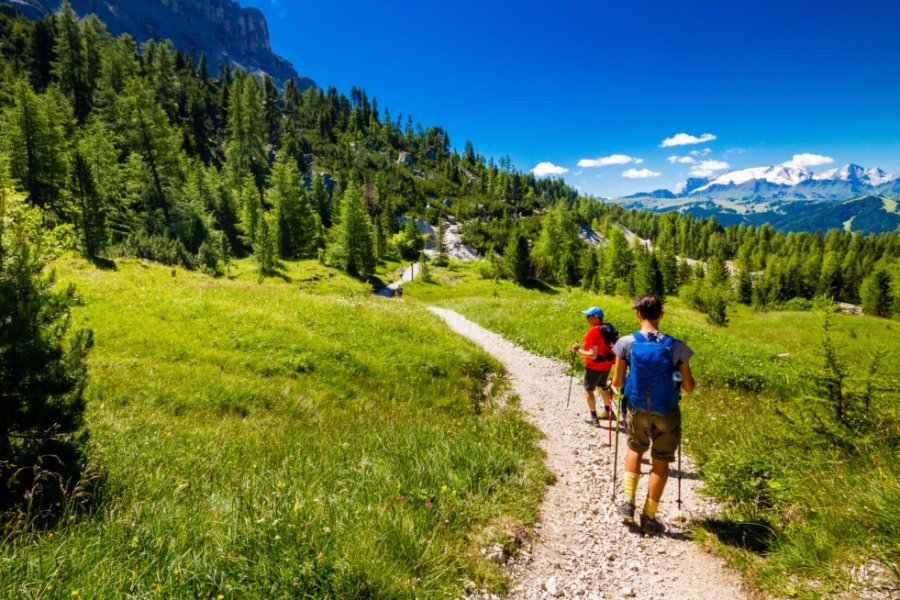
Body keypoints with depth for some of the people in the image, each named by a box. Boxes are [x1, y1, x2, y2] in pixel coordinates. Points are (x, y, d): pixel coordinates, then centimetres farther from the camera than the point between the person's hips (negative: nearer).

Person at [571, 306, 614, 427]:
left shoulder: (593, 332, -24)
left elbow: (593, 355, -26)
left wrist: (578, 350, -15)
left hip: (594, 366, -8)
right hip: (606, 365, 8)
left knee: (588, 390, 7)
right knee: (602, 387, 27)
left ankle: (594, 418, 10)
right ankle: (607, 412, 40)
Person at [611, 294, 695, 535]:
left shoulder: (626, 343, -13)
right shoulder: (676, 346, -12)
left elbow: (617, 383, -9)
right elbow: (689, 387, -4)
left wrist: (615, 382, 14)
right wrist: (682, 377, 17)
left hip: (637, 411, 1)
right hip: (666, 414, -1)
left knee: (634, 449, 27)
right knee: (661, 462, 15)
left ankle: (628, 504, 20)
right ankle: (649, 518, 23)